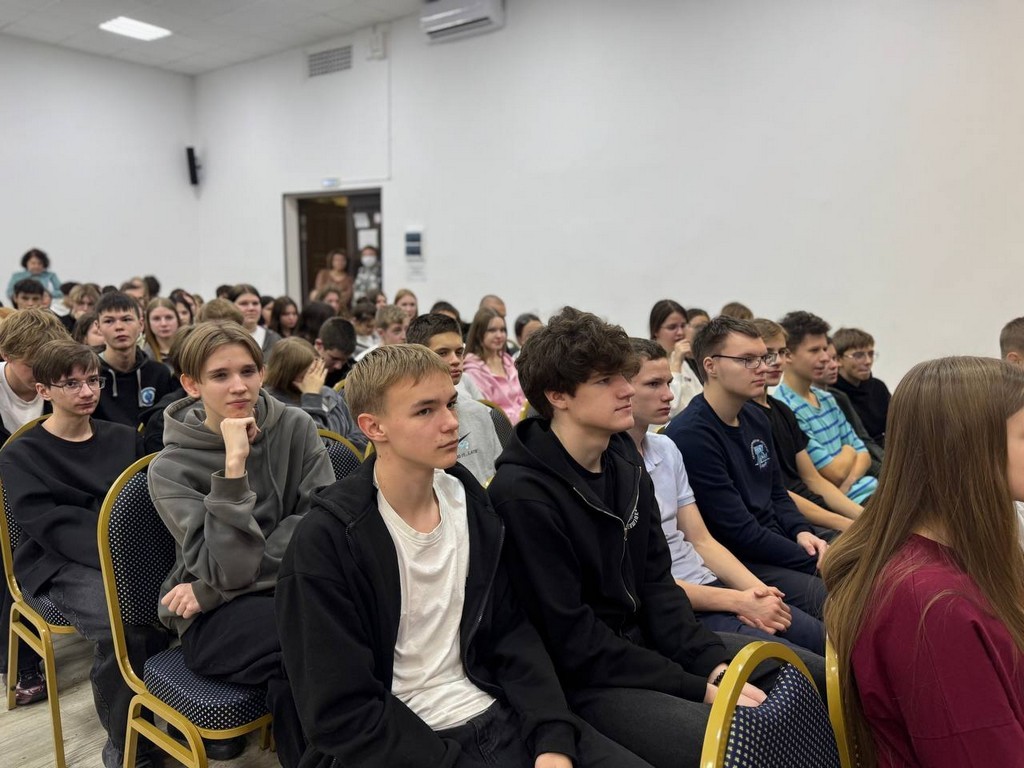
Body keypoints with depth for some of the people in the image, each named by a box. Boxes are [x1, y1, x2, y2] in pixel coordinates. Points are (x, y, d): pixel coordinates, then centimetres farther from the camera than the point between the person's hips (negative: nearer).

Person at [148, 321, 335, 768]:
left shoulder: (295, 428, 0)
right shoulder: (171, 468, -7)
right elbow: (228, 570, -18)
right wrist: (234, 465, -26)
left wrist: (213, 590, -14)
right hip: (214, 617, -3)